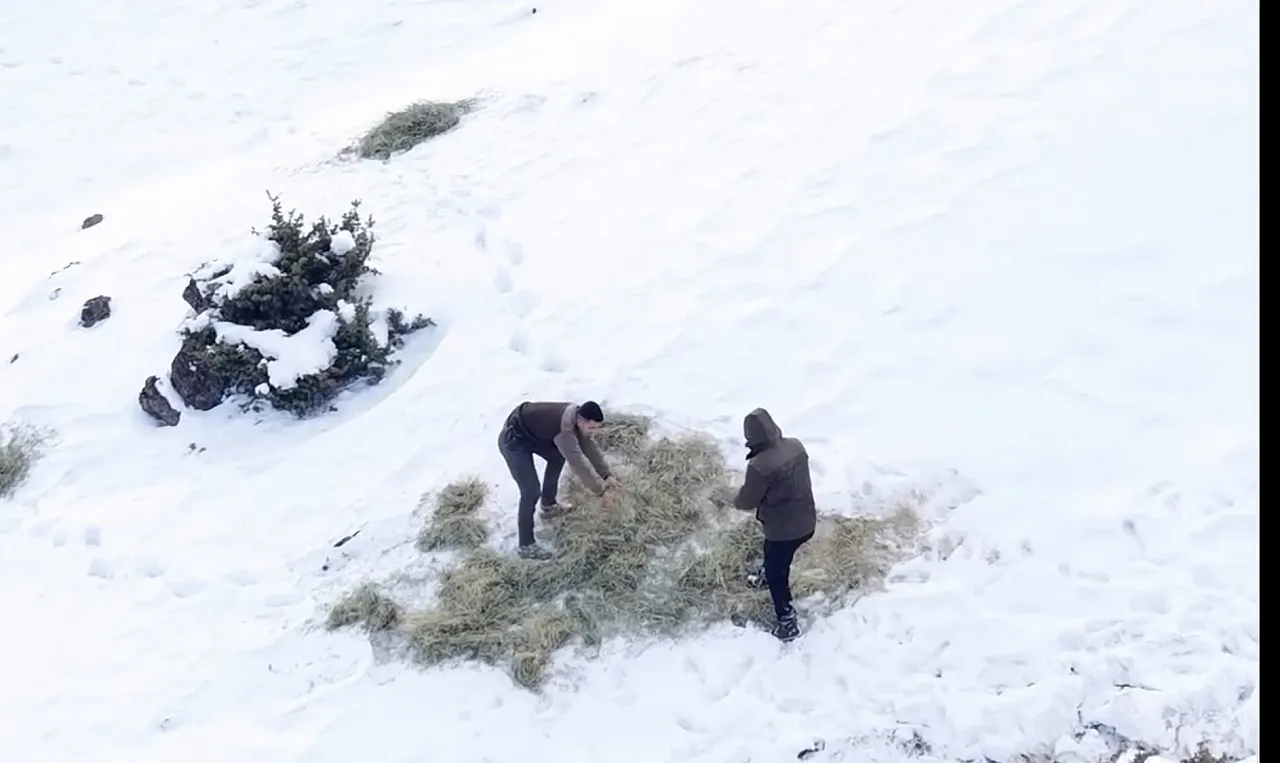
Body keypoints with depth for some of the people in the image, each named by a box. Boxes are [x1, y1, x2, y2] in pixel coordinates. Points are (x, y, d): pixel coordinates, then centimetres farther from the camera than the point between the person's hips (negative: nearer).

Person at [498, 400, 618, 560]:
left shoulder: (576, 416, -6)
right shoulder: (564, 428, -33)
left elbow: (589, 447, 6)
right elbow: (578, 462, -33)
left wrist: (607, 475, 3)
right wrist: (601, 490, -27)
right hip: (513, 440, -10)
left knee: (557, 456, 24)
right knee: (531, 491, -12)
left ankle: (548, 505, 43)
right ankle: (526, 546, 0)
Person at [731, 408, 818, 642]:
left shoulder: (759, 466, -30)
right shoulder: (796, 446, -10)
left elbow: (747, 501, -15)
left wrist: (737, 499, 6)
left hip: (783, 529, -7)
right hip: (806, 522, 7)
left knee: (777, 575, 17)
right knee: (776, 561, 36)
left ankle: (788, 622, 30)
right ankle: (768, 574, 64)